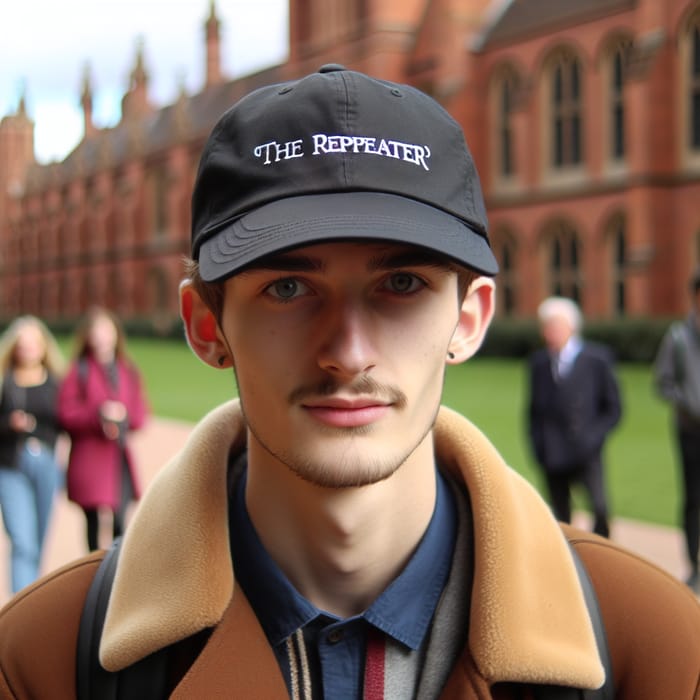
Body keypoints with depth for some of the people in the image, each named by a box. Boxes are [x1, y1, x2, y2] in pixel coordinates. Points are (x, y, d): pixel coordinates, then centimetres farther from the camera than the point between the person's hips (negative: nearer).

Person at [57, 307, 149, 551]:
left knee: (120, 521, 0)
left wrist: (124, 416, -10)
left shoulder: (128, 372, 11)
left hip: (121, 458, 3)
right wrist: (99, 415, -17)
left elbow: (141, 413, 10)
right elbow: (66, 413, -6)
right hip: (89, 457, -3)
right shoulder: (79, 371, 0)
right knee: (93, 520, 0)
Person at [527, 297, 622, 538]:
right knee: (561, 521, 7)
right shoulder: (539, 362, 9)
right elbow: (534, 410, 13)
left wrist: (592, 438, -10)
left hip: (586, 455, -3)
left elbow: (613, 408, 2)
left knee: (600, 509, -16)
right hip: (552, 457, 3)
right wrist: (538, 446, 0)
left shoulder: (597, 358, 0)